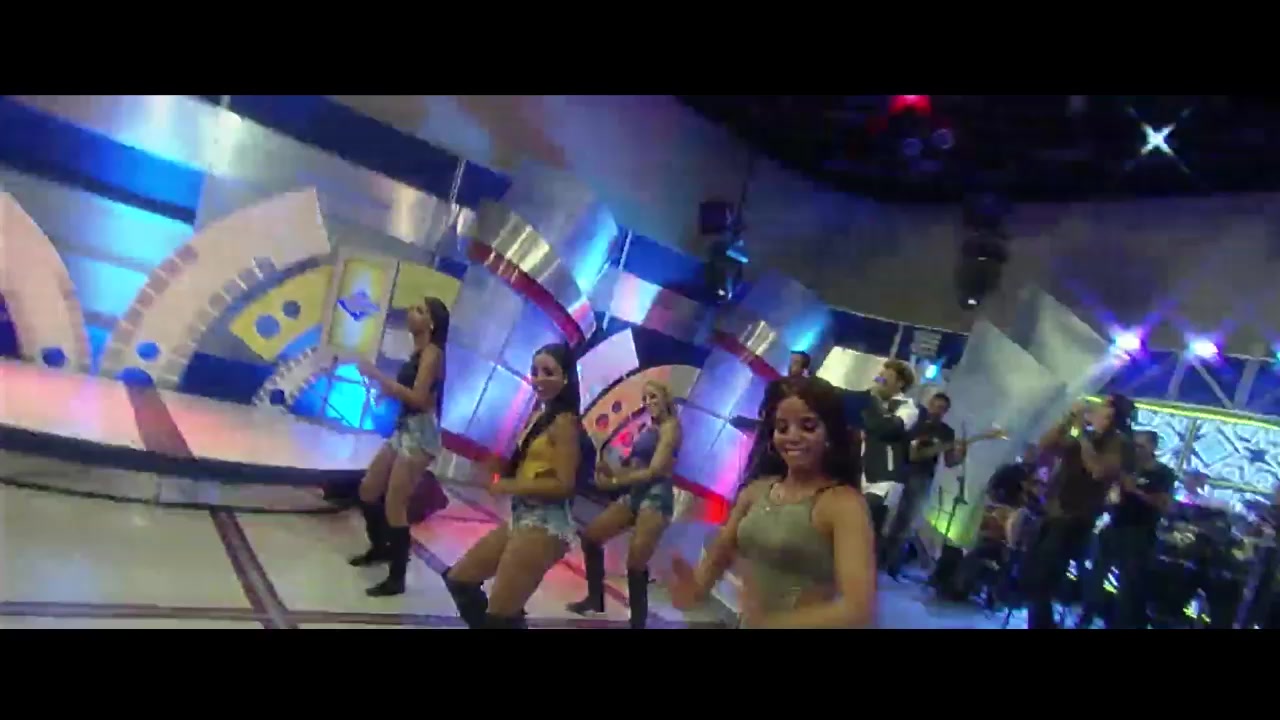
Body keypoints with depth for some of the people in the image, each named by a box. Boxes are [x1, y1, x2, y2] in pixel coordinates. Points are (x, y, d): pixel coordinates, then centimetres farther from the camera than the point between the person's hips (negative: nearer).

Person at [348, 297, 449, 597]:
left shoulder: (432, 352, -12)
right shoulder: (419, 351, 14)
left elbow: (418, 397, -22)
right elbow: (404, 391, 9)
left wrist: (378, 376, -20)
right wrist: (377, 377, 1)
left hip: (421, 434, -10)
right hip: (405, 429, 10)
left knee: (394, 505, -9)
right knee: (368, 490, 19)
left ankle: (397, 578, 2)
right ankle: (380, 548, 41)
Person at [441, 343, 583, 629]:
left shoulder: (564, 423, -14)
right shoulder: (538, 415, 12)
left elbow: (563, 485, -21)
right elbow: (528, 470, 12)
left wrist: (510, 487, -17)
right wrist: (498, 466, -4)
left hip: (544, 526, -10)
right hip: (521, 518, 10)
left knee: (499, 615, -3)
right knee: (459, 579, 21)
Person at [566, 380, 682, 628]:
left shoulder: (670, 426, -6)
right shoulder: (649, 428, 18)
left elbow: (655, 470, -15)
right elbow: (636, 467, 12)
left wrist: (615, 482, -14)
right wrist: (611, 470, -7)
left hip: (656, 495, -9)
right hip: (636, 493, 9)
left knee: (635, 564, -14)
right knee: (590, 536, 12)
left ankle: (638, 622, -3)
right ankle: (595, 599, 23)